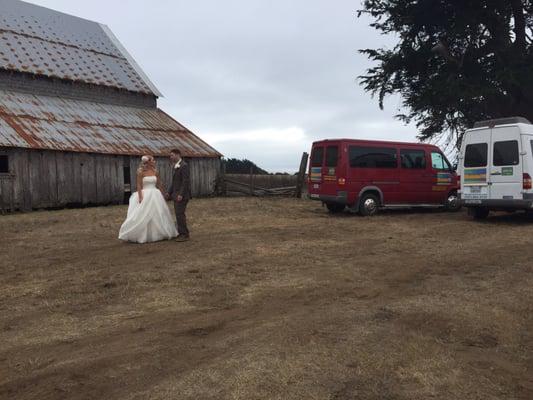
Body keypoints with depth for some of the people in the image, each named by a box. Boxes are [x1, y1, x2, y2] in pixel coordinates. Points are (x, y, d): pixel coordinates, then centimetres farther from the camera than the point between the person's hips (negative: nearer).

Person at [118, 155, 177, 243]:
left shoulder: (155, 172, 6)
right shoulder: (140, 172, -8)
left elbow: (159, 185, 12)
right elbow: (139, 186, -10)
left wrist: (163, 195, 14)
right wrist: (140, 198, -17)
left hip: (155, 195, 5)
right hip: (145, 196, -5)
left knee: (158, 215, 9)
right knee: (142, 216, -4)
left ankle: (157, 234, 22)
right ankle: (141, 236, 6)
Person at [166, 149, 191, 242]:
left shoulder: (184, 166, -13)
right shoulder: (176, 166, 17)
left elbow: (186, 181, -19)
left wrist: (181, 194, -22)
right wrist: (169, 192, 16)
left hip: (182, 195, -9)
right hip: (176, 195, 9)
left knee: (180, 214, -10)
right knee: (179, 214, 10)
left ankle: (184, 235, -4)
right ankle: (181, 233, 17)